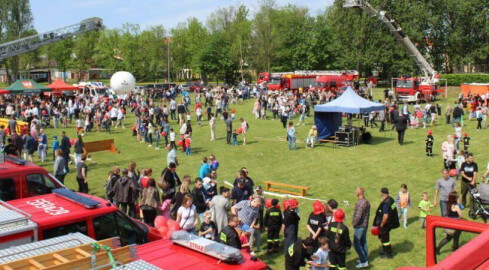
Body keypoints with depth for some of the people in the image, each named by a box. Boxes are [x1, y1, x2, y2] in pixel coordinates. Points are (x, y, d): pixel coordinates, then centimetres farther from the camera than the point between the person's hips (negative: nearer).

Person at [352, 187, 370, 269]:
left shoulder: (360, 203, -25)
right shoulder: (367, 202, 5)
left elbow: (358, 216, -27)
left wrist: (354, 224, -12)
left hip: (359, 226, -9)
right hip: (365, 225, 10)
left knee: (356, 244, -3)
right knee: (363, 242, 19)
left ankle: (364, 262, -2)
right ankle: (365, 258, 30)